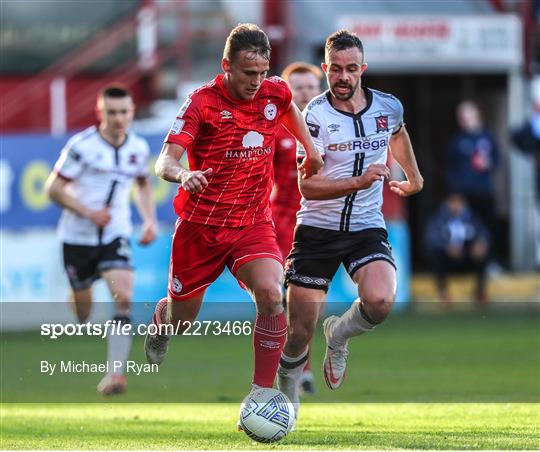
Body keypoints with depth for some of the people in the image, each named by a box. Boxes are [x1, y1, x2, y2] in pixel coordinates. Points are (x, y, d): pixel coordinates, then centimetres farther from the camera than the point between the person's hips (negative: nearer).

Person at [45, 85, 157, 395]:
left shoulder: (138, 148, 4)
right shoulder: (82, 146, -12)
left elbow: (143, 185, 23)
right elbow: (54, 189, -9)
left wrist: (150, 220, 8)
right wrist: (88, 212, -20)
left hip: (115, 236, 2)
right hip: (79, 237, -2)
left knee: (124, 297, -20)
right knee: (81, 311, 6)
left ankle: (116, 372, -24)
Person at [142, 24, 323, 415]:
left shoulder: (274, 93, -1)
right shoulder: (202, 102, -15)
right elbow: (165, 161, -23)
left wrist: (310, 148, 18)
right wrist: (182, 174, -45)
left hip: (253, 224, 2)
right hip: (201, 225, -2)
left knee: (272, 295, -25)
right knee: (182, 318, 12)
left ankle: (262, 394, -18)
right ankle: (160, 322, 51)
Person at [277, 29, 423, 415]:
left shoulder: (389, 107, -1)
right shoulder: (316, 115, -13)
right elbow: (307, 186, -19)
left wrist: (414, 177, 34)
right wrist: (358, 182, -31)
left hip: (367, 228, 2)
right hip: (317, 228, -2)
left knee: (380, 302, -26)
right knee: (298, 332, -2)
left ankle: (338, 336, 8)